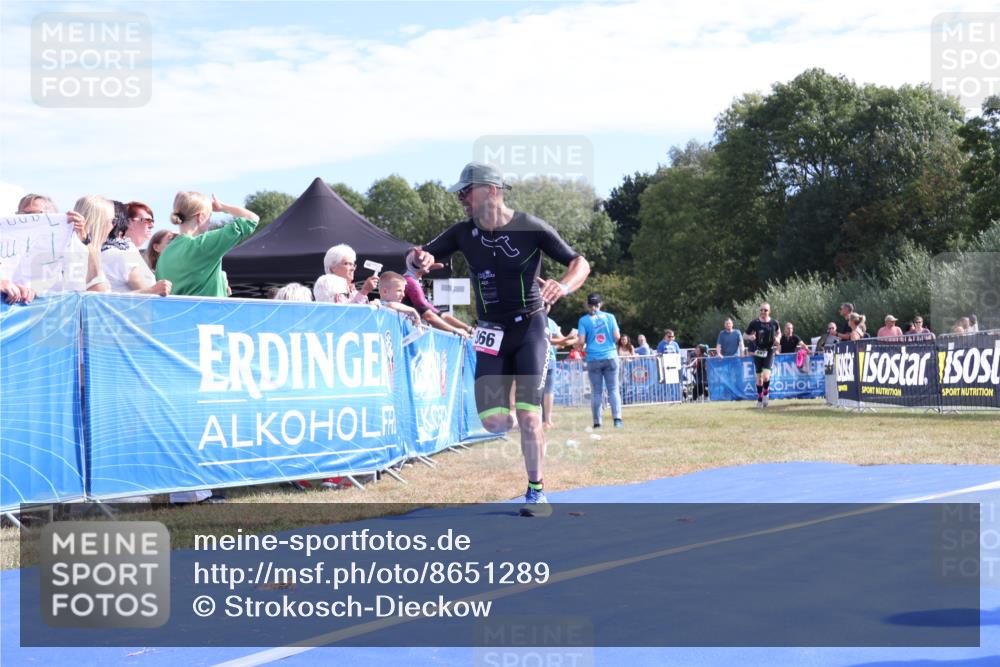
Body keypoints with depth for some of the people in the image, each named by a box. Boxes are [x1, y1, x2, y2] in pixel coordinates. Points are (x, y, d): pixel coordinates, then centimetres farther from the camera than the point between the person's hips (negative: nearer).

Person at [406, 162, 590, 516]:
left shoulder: (530, 227, -11)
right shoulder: (464, 233, 0)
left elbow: (580, 263, -9)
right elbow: (418, 258, -1)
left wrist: (564, 285, -31)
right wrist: (418, 259, -27)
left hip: (529, 327, -3)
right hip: (491, 333, 3)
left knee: (528, 415, -12)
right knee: (493, 421, -8)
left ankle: (536, 491, 5)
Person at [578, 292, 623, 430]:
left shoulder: (584, 320, -1)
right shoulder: (609, 317, 3)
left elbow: (581, 341, -6)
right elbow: (617, 336, 0)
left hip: (593, 359, 0)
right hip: (610, 357, 1)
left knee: (596, 391, 4)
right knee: (613, 389, 3)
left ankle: (597, 422, 2)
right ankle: (617, 418, -10)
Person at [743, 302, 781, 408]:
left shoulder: (774, 323, -1)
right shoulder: (754, 323, -4)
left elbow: (778, 332, 18)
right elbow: (744, 335, 4)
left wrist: (778, 338, -3)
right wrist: (750, 337, -18)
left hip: (769, 352, -1)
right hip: (758, 352, 1)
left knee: (766, 376, -18)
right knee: (759, 378, 6)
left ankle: (766, 394, 8)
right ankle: (760, 399, 21)